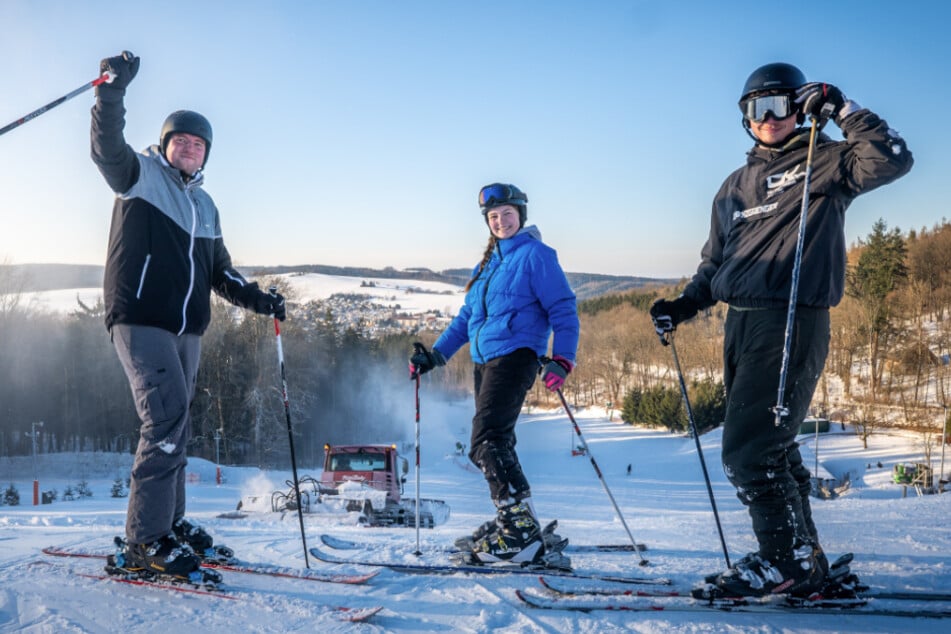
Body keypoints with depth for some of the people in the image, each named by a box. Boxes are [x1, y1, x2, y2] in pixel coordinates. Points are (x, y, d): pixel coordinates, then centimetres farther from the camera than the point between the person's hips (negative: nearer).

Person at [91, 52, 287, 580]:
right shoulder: (140, 174, 4)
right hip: (139, 318, -7)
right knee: (167, 416, -17)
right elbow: (107, 147, -18)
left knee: (174, 426, 10)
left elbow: (219, 273, 28)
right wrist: (112, 89, -29)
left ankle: (168, 525, 20)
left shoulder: (205, 206, 22)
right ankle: (143, 541, -13)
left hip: (186, 329, 7)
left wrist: (256, 299, 15)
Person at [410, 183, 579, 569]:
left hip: (515, 356, -8)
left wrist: (562, 360, -19)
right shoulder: (488, 262, 22)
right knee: (496, 443, 9)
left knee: (486, 442, -19)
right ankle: (510, 523, 18)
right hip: (484, 360, 8)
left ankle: (522, 532, -21)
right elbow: (467, 317, 27)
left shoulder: (535, 254, -1)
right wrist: (436, 354, 20)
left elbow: (564, 310, -7)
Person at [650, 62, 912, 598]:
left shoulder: (824, 163, 2)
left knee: (749, 452, -12)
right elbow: (715, 262, 24)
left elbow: (891, 161, -16)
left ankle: (790, 560, 3)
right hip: (741, 325, 7)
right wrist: (684, 305, 11)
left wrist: (842, 109, -15)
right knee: (772, 449, 9)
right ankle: (803, 559, 20)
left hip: (793, 325, -7)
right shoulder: (735, 185, 21)